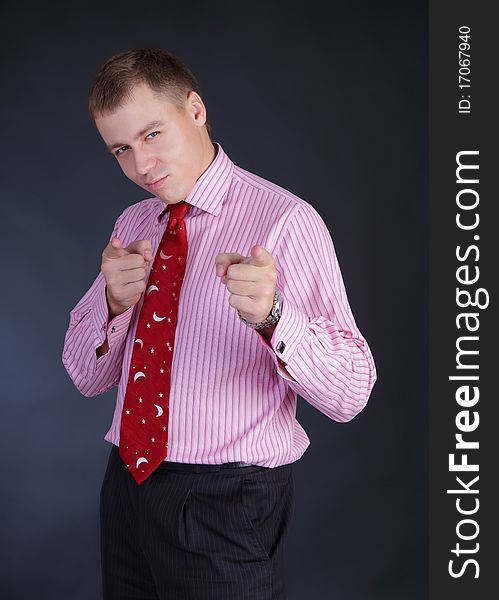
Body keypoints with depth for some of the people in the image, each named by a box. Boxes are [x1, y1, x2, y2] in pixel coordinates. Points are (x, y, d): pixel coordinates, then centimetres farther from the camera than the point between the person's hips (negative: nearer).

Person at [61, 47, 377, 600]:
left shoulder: (286, 221, -14)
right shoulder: (131, 226, 7)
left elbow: (349, 396, -20)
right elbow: (87, 378, 7)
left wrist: (270, 314, -37)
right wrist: (115, 303, -12)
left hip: (226, 507, -5)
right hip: (127, 487, 6)